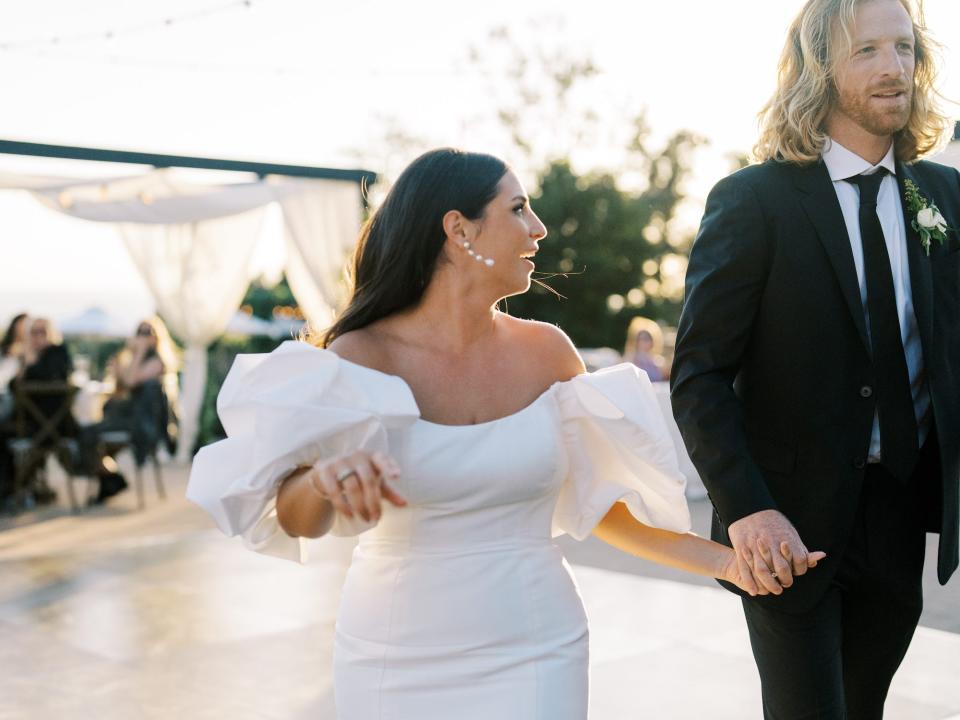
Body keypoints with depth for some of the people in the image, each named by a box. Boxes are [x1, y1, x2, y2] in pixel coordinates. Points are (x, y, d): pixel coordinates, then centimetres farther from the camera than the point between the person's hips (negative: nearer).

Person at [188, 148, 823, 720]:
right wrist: (324, 481, -36)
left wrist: (722, 561, -2)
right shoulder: (362, 357, -10)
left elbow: (596, 500, 7)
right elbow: (294, 521, -14)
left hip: (532, 655, 2)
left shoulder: (545, 352, -2)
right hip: (395, 664, -1)